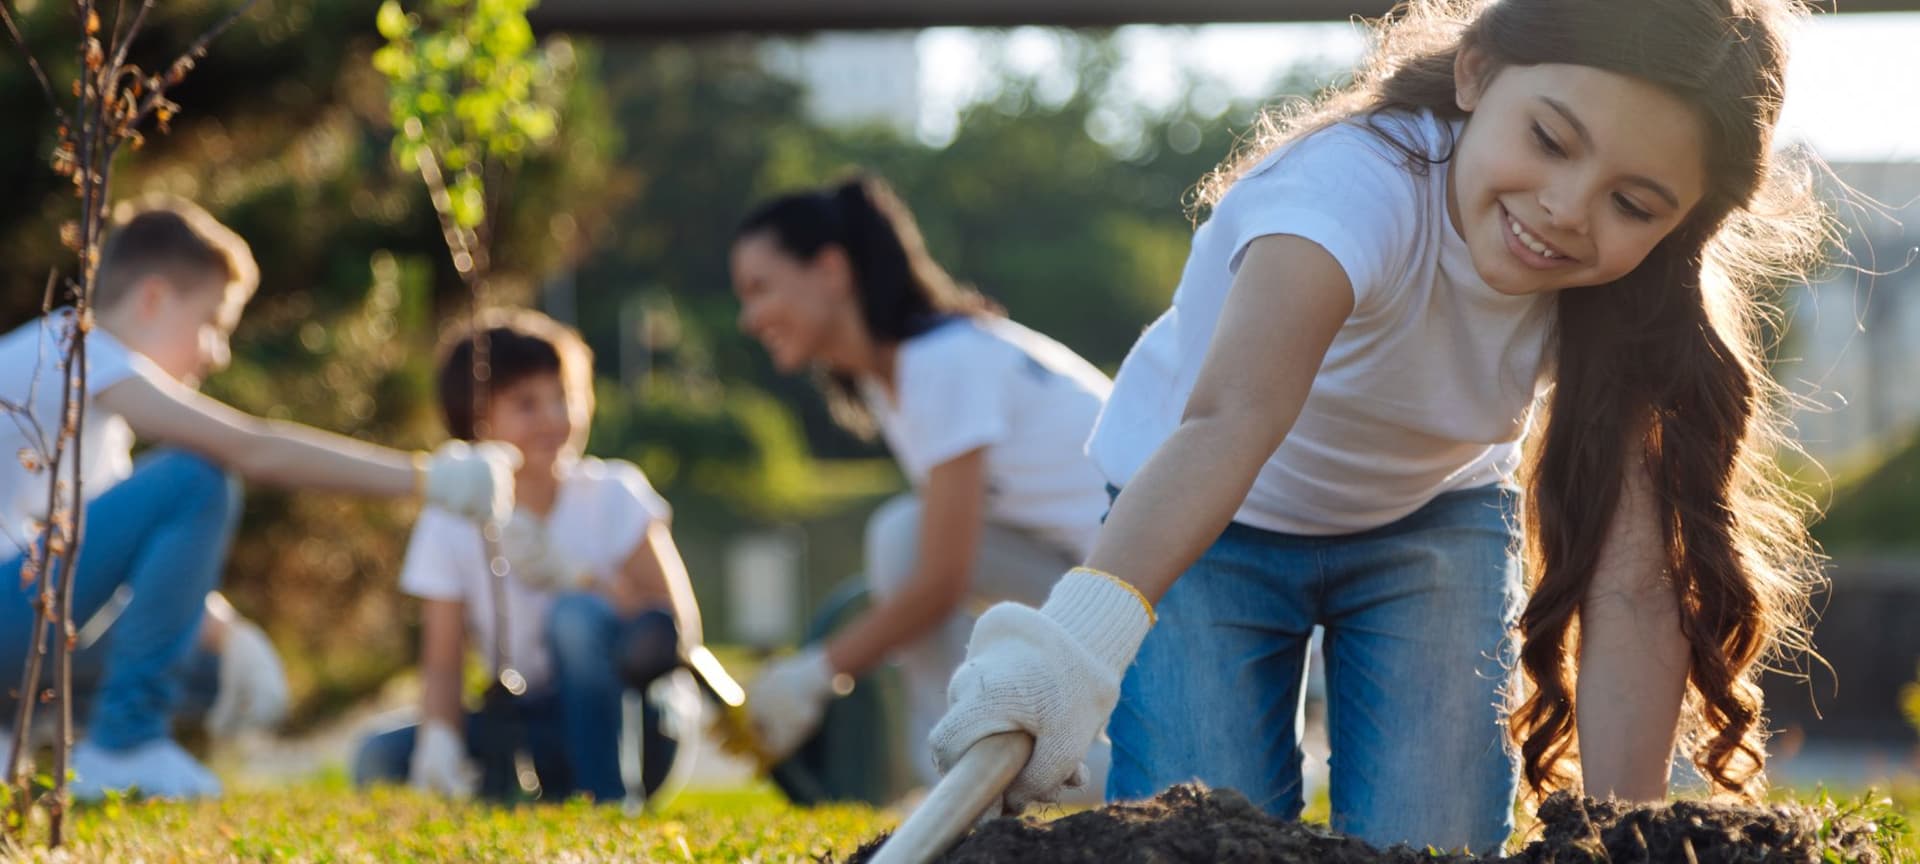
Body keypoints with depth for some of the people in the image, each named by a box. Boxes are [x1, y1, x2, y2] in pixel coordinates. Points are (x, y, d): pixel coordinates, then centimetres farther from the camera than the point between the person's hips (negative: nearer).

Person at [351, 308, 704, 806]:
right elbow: (442, 664, -4)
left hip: (636, 727, -3)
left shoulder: (611, 496, -6)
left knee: (575, 616, -32)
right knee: (380, 758, -20)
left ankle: (609, 801, -24)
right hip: (532, 734, 3)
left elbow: (680, 630, -11)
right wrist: (439, 740, -26)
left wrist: (574, 576, -24)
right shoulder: (450, 524, -1)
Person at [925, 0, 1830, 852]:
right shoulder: (1357, 185, -39)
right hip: (1211, 528, -3)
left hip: (1433, 516, 3)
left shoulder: (1630, 292, -25)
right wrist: (1083, 629, -74)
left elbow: (1630, 588, -28)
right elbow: (1232, 417, -57)